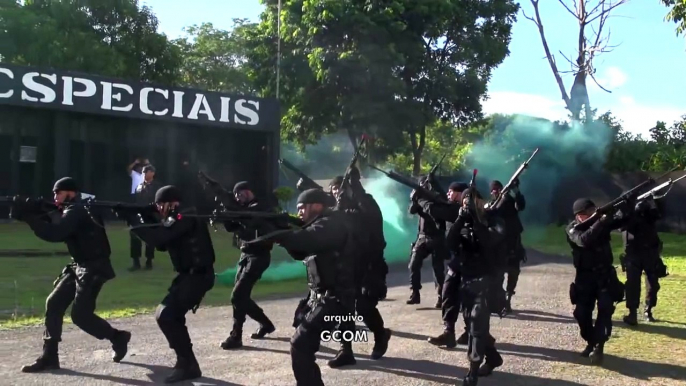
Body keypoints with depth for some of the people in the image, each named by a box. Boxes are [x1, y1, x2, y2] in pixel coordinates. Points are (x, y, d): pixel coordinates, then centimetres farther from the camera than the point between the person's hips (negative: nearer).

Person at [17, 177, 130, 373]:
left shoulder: (76, 211, -16)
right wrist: (40, 215, 3)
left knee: (80, 314, -10)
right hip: (78, 267, 10)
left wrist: (27, 216, -22)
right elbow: (60, 234, 15)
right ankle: (49, 357, 7)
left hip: (94, 268, -10)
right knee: (53, 304, 3)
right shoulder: (73, 211, 15)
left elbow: (55, 234, -28)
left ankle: (118, 337, 11)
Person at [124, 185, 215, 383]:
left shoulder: (185, 217, -15)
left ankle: (187, 364, -7)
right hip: (191, 275, 11)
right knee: (171, 315, 16)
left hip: (196, 275, -11)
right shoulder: (181, 218, 16)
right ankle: (187, 364, 23)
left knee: (165, 316, -14)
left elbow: (158, 239, -24)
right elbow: (162, 244, 17)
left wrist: (132, 221, -15)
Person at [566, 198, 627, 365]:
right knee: (582, 313, 1)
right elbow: (584, 240, -31)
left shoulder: (600, 220, -2)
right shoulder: (573, 229, -11)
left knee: (605, 309, -15)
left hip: (605, 275, 1)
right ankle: (591, 342, 25)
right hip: (585, 277, -1)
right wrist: (601, 221, -37)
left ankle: (598, 347, -14)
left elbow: (621, 219, -13)